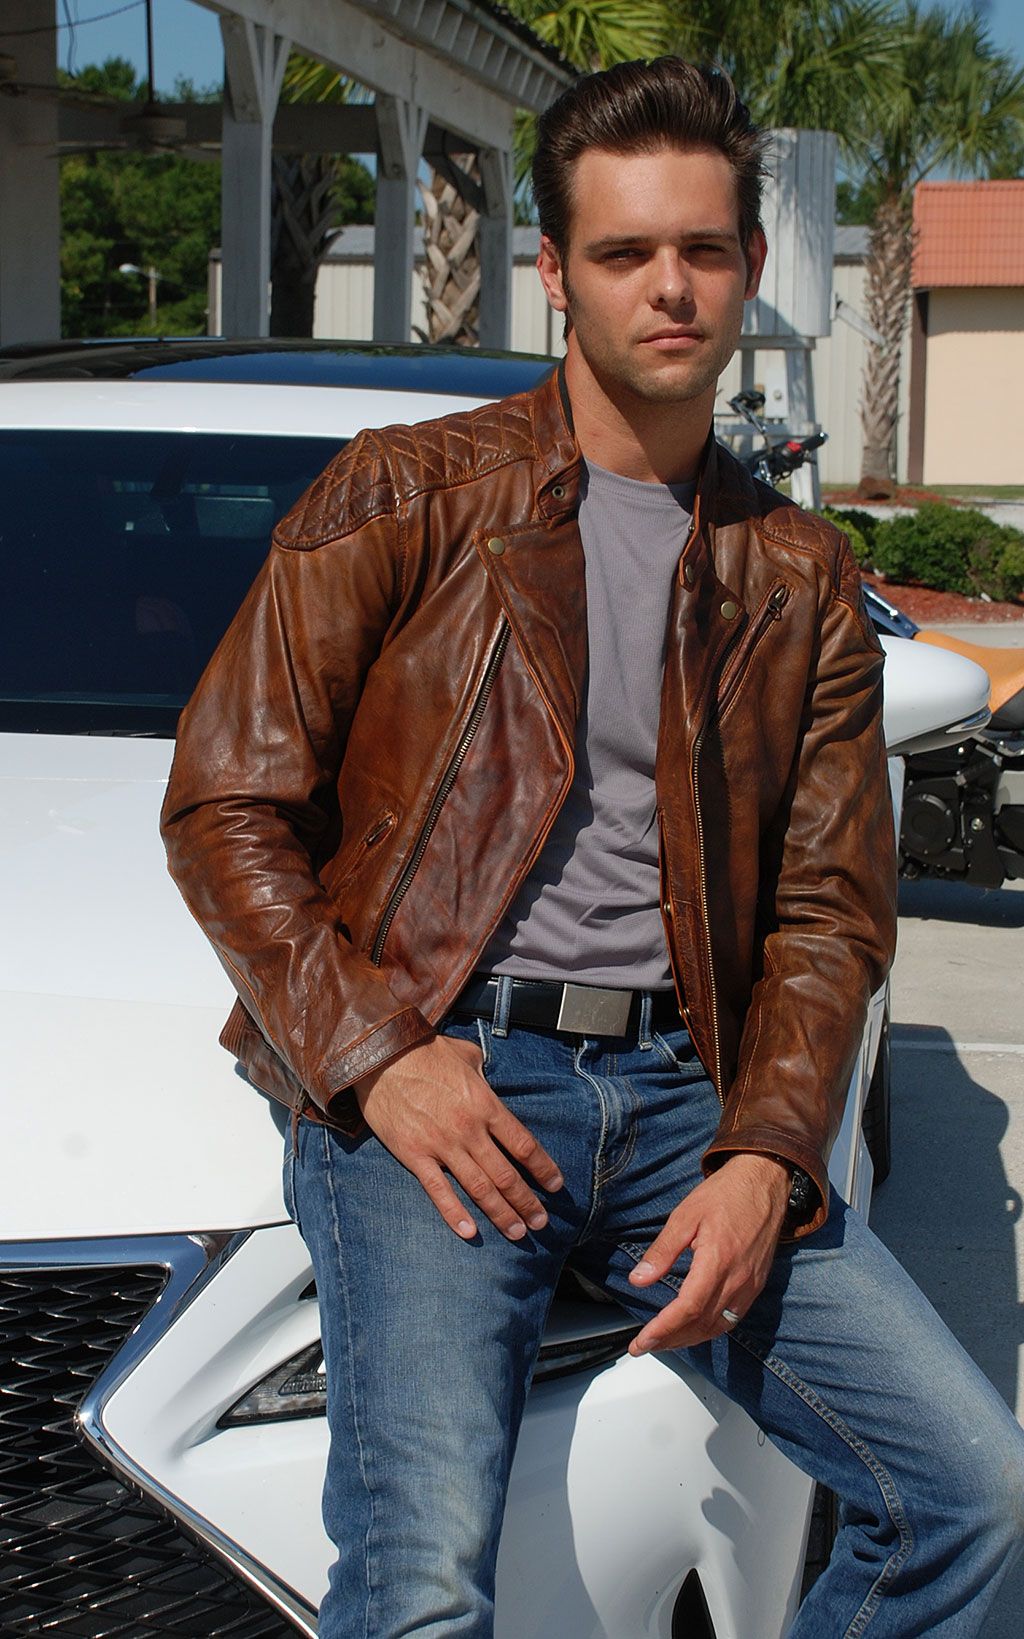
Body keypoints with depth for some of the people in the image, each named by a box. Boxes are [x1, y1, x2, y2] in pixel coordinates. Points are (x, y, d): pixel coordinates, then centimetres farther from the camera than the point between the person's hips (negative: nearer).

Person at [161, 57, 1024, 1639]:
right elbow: (224, 806, 2)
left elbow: (831, 911, 12)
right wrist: (375, 1053, -11)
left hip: (682, 1090, 4)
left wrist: (765, 1156, -6)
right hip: (433, 1072, -3)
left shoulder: (802, 579, 15)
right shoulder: (407, 495, 5)